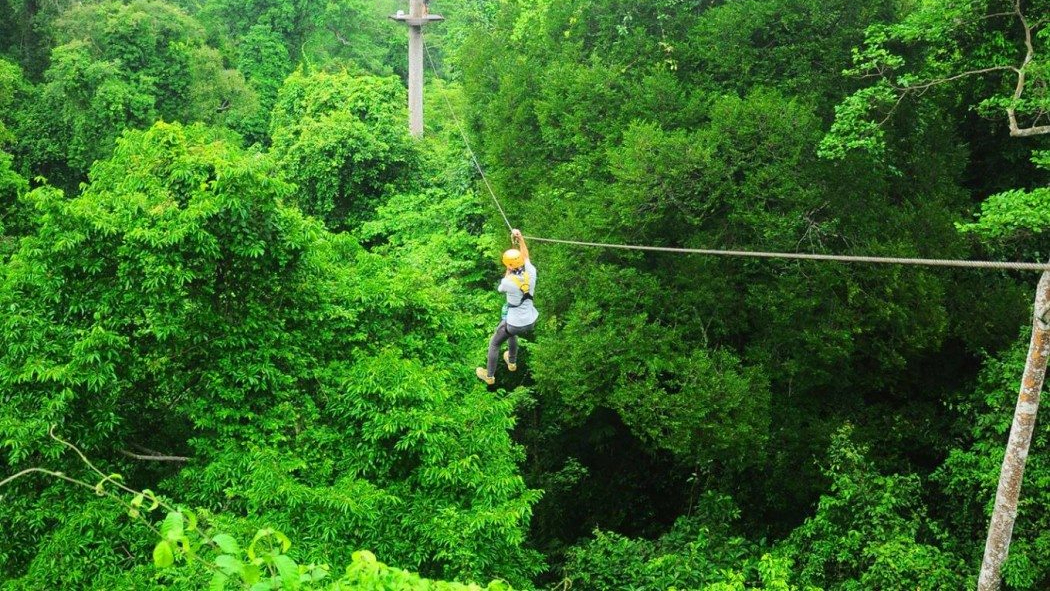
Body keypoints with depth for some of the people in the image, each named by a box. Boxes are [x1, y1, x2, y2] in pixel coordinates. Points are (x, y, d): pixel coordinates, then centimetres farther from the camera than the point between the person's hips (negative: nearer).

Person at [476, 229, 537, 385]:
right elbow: (526, 256, 4)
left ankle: (489, 376, 39)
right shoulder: (531, 272, -17)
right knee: (512, 333, 40)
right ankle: (512, 362, 60)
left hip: (515, 322, -5)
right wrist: (520, 238, 2)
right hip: (531, 321, 5)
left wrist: (508, 272, 4)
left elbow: (500, 289, -2)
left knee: (494, 344, 22)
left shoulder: (508, 282, -28)